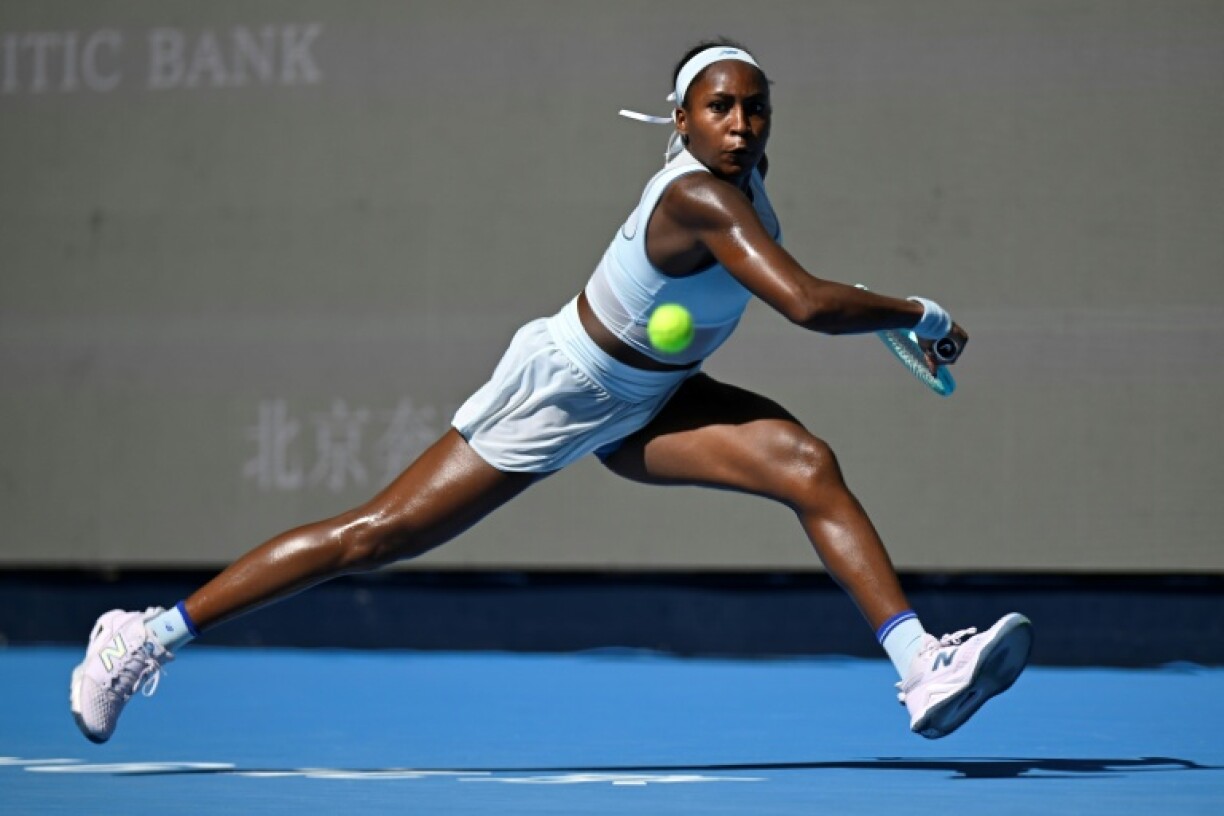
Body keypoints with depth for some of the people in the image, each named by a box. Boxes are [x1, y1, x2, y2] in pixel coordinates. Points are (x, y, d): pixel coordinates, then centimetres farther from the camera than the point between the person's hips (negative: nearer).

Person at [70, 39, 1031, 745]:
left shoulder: (740, 174, -6)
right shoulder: (702, 198, -32)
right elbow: (810, 304, -42)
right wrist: (921, 316, -28)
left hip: (645, 403, 8)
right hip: (557, 395, -8)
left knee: (809, 465, -14)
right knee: (375, 534, -2)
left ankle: (922, 668, -21)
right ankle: (146, 637, 10)